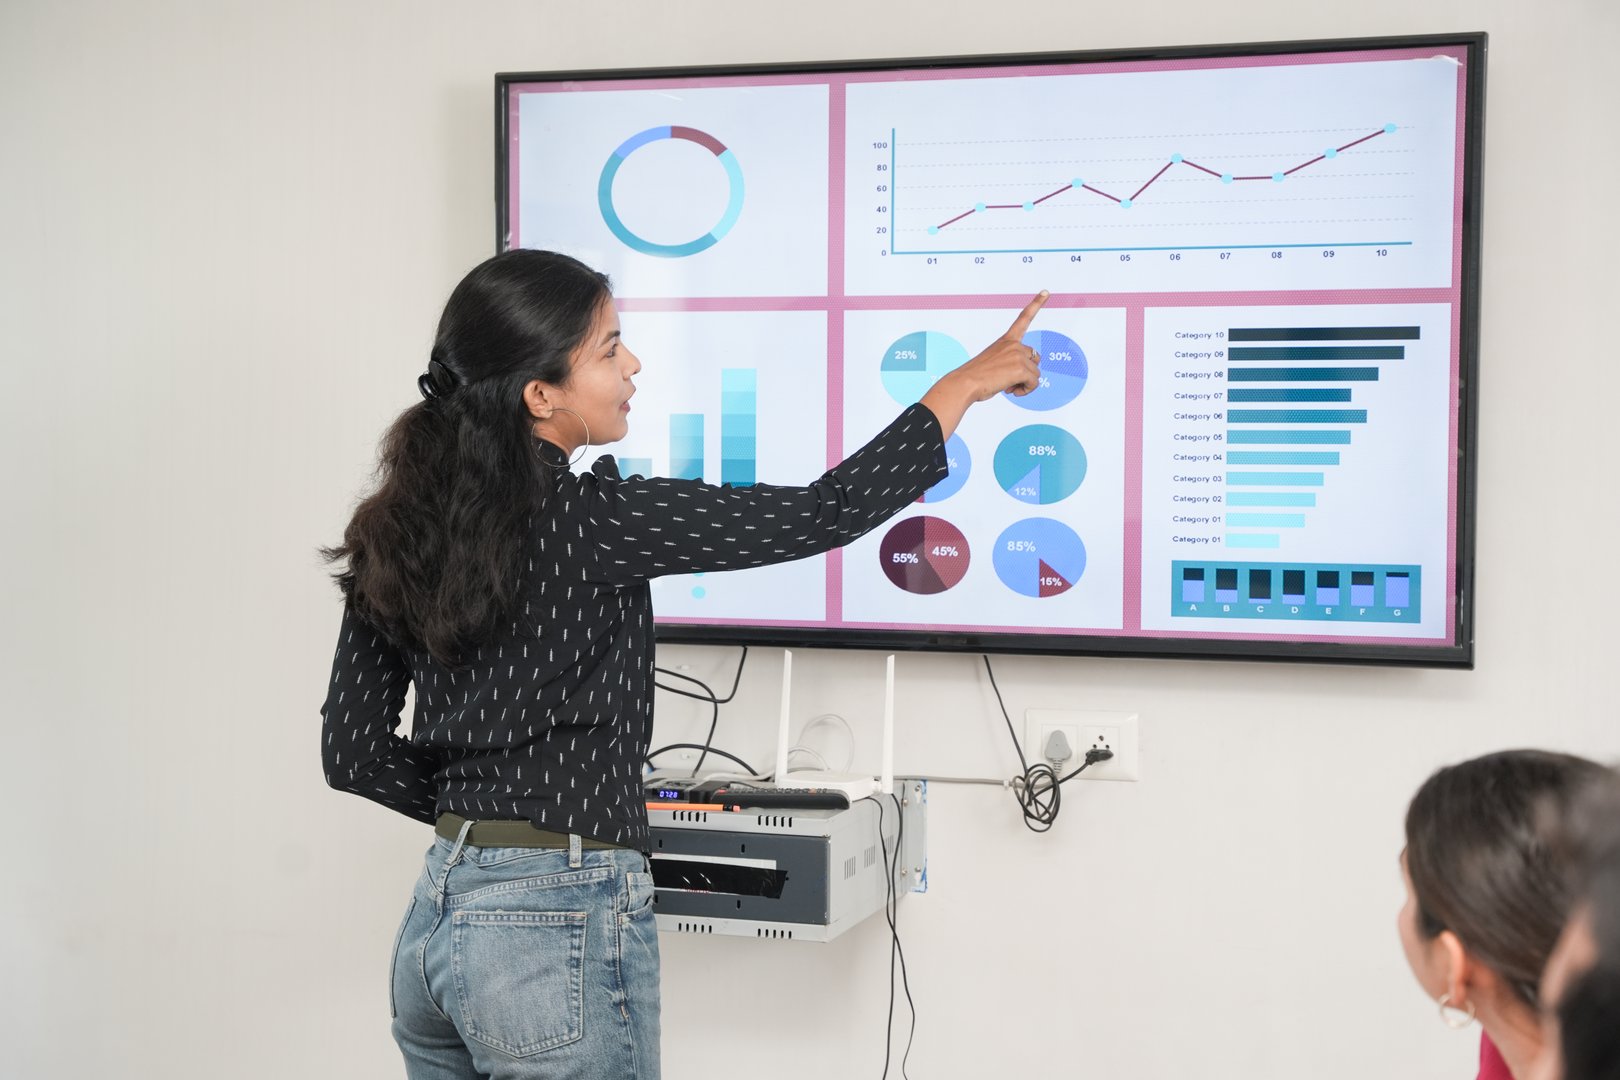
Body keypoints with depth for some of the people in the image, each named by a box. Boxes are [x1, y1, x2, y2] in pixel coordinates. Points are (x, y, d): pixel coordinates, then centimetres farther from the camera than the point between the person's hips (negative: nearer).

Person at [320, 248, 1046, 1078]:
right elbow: (825, 514, -12)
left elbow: (353, 751, 5)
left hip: (434, 921, 7)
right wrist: (966, 385, -1)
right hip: (562, 929, -7)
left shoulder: (400, 532, 3)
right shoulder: (587, 521, -16)